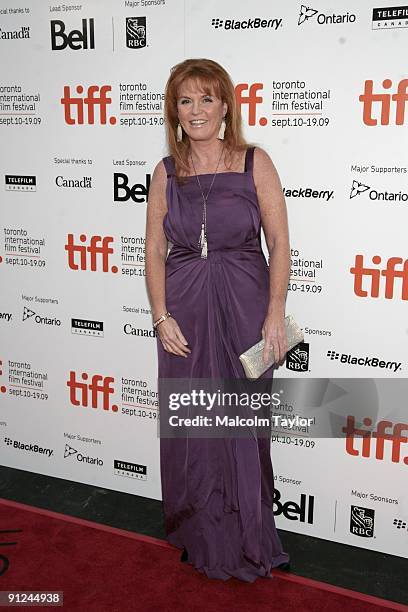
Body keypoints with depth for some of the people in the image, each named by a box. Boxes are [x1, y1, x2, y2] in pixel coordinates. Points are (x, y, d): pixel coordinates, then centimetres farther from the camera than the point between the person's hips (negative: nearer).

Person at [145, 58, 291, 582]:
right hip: (184, 311, 2)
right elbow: (154, 251, 5)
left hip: (244, 308, -2)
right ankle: (200, 537, 31)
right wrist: (162, 317, -5)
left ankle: (247, 541, 27)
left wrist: (275, 315, -9)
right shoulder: (166, 172, 6)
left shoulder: (255, 163, -1)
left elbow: (280, 245, -3)